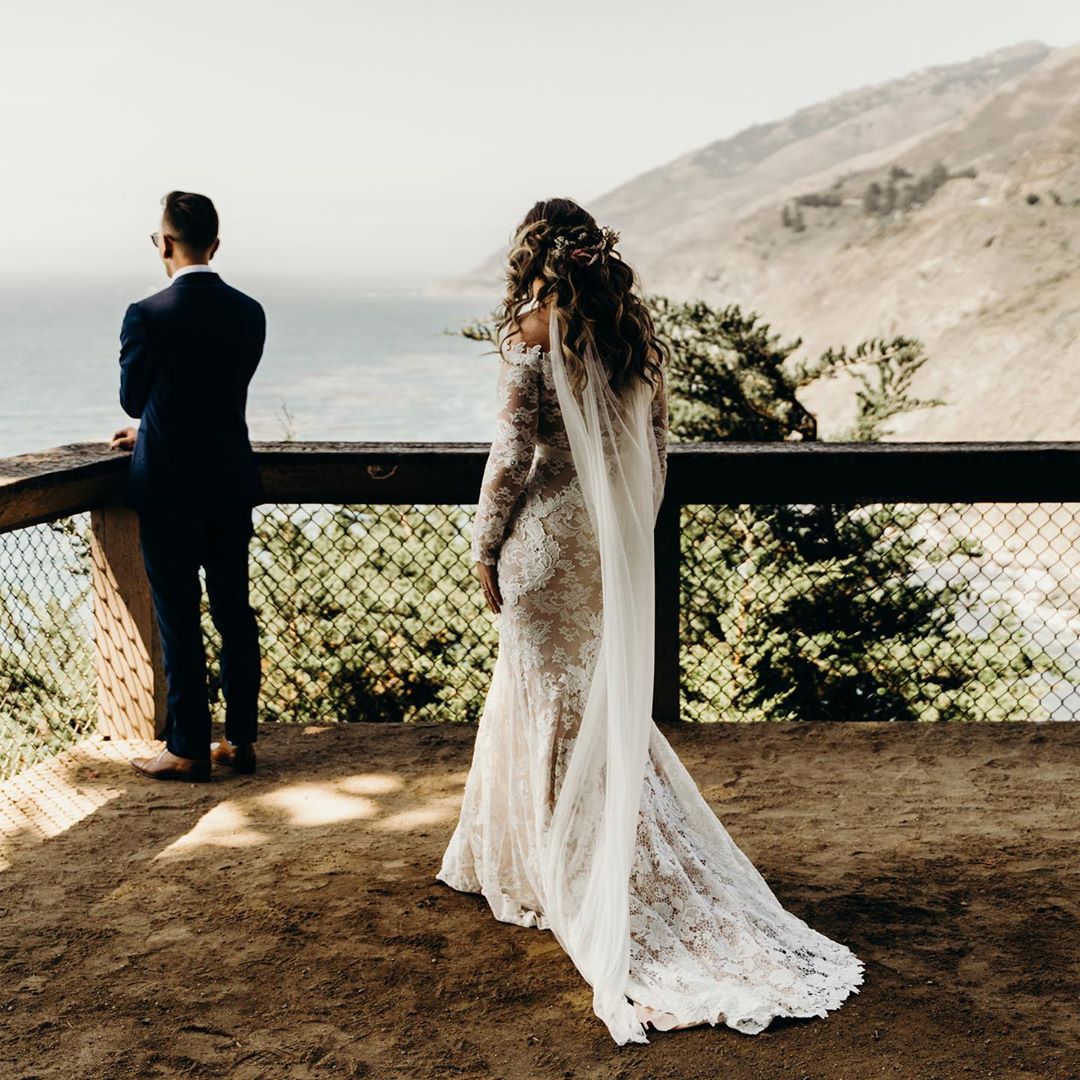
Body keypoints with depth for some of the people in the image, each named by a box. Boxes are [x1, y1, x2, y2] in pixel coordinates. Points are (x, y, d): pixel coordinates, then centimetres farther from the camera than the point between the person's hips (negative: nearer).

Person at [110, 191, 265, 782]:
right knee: (235, 613, 12)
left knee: (179, 622, 3)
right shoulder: (249, 312, 1)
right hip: (232, 484, 5)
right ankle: (241, 739, 20)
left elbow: (133, 398, -3)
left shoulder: (147, 316, -15)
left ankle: (189, 749, 11)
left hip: (168, 489, -5)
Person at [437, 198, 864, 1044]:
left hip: (550, 538, -6)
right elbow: (656, 448, 9)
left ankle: (573, 882, 15)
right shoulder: (640, 334, 6)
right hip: (620, 544, 6)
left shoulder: (534, 333, -12)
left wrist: (486, 545, -4)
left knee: (554, 704, 6)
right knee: (608, 700, 16)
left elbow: (513, 452, -14)